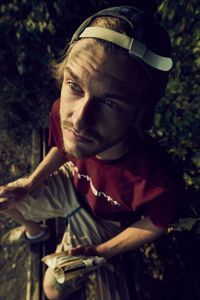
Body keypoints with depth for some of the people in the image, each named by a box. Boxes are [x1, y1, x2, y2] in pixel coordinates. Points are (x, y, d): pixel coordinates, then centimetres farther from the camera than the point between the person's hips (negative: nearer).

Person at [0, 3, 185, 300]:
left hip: (102, 219, -3)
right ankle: (36, 231, 50)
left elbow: (155, 225, -17)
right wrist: (29, 183, -10)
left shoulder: (161, 183, -43)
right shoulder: (62, 113, -31)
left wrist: (101, 251, -15)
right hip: (72, 184, 4)